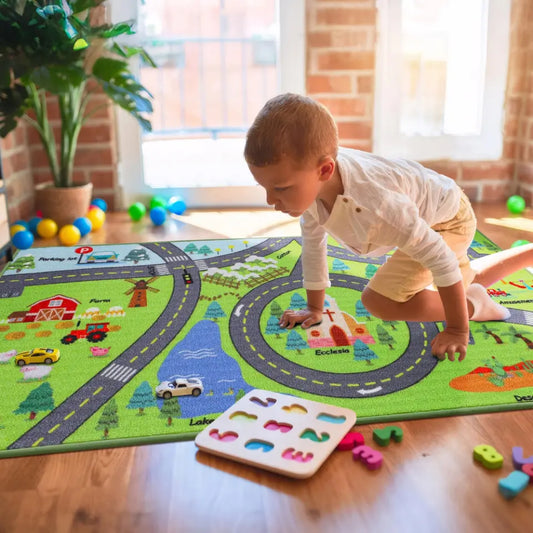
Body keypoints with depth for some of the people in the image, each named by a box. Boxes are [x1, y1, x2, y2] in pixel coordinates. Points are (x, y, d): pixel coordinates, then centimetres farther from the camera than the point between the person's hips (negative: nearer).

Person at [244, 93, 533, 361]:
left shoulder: (376, 202, -47)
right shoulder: (307, 180, -24)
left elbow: (441, 259, -37)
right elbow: (312, 245, -8)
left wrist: (457, 330, -28)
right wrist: (314, 308, -1)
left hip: (448, 218, -8)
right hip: (418, 216, 8)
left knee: (378, 299, -23)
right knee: (468, 279, 32)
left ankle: (474, 306, -5)